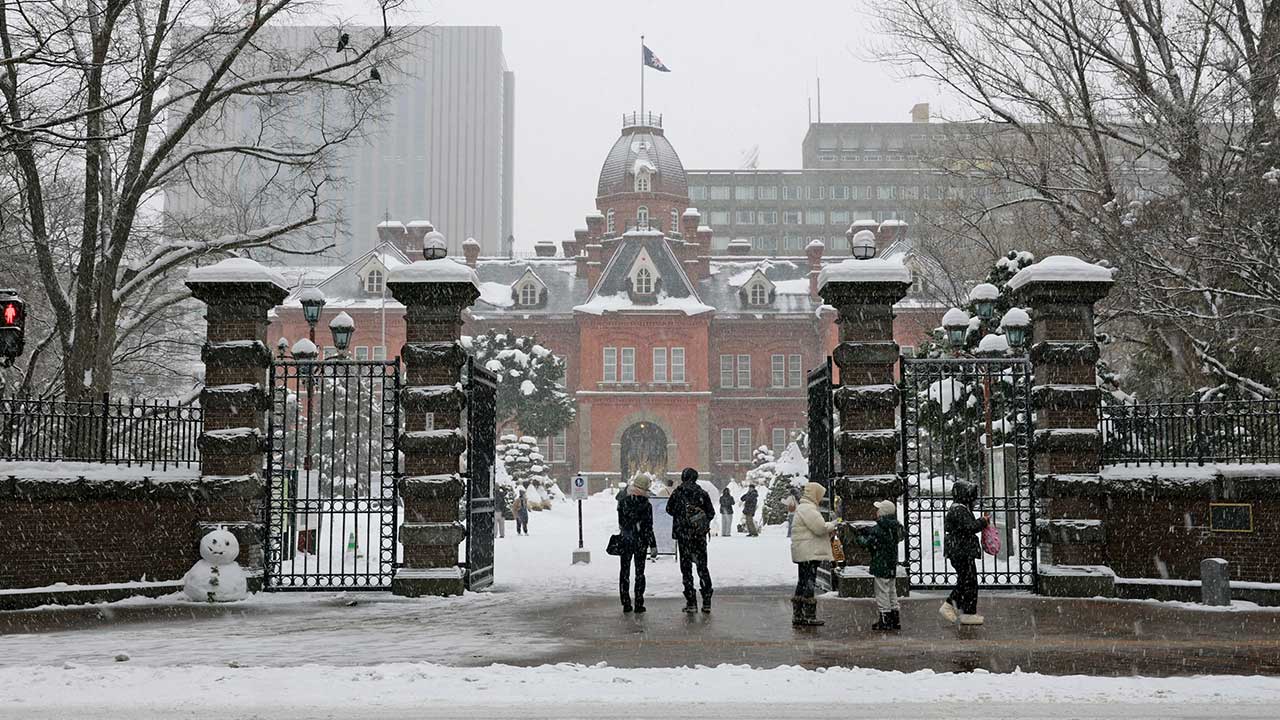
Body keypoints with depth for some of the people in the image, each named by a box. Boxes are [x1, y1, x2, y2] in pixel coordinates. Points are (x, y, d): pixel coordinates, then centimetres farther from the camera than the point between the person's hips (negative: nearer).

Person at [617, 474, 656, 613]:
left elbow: (620, 522, 5)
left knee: (625, 571, 11)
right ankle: (639, 604, 5)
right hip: (640, 542, -2)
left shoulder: (623, 501, -6)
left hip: (625, 541, 2)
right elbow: (648, 528, -12)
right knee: (639, 572, 8)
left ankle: (626, 603, 8)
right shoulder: (646, 505, -13)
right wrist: (653, 545, -7)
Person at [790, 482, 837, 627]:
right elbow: (820, 528, -20)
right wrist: (832, 526, -3)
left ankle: (797, 615, 17)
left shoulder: (805, 508, 20)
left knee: (803, 582, 13)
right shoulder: (808, 509, -15)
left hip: (804, 554, 11)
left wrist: (829, 530, 13)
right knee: (809, 583, -7)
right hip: (809, 553, -11)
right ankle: (809, 616, -4)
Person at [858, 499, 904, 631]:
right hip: (892, 566, 9)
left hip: (881, 566, -9)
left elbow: (867, 543, -17)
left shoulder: (879, 529, -19)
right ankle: (895, 620, 21)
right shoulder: (894, 527, 8)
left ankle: (885, 621, 1)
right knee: (892, 591, 15)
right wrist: (864, 530, 12)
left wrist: (860, 536, 1)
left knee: (882, 592, -2)